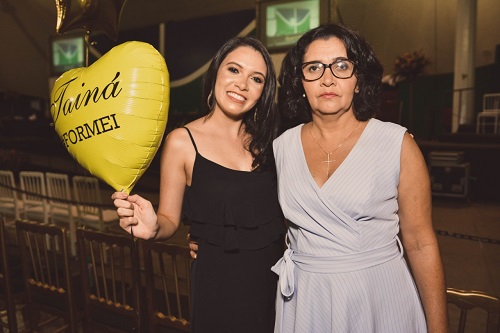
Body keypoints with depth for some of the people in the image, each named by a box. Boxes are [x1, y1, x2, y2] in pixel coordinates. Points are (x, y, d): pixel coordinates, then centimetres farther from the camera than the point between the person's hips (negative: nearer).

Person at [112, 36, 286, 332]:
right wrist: (153, 228, -26)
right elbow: (170, 220, -6)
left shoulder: (266, 138, 1)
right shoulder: (182, 142, -9)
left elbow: (278, 207, 3)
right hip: (219, 281, -4)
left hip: (275, 276, 4)